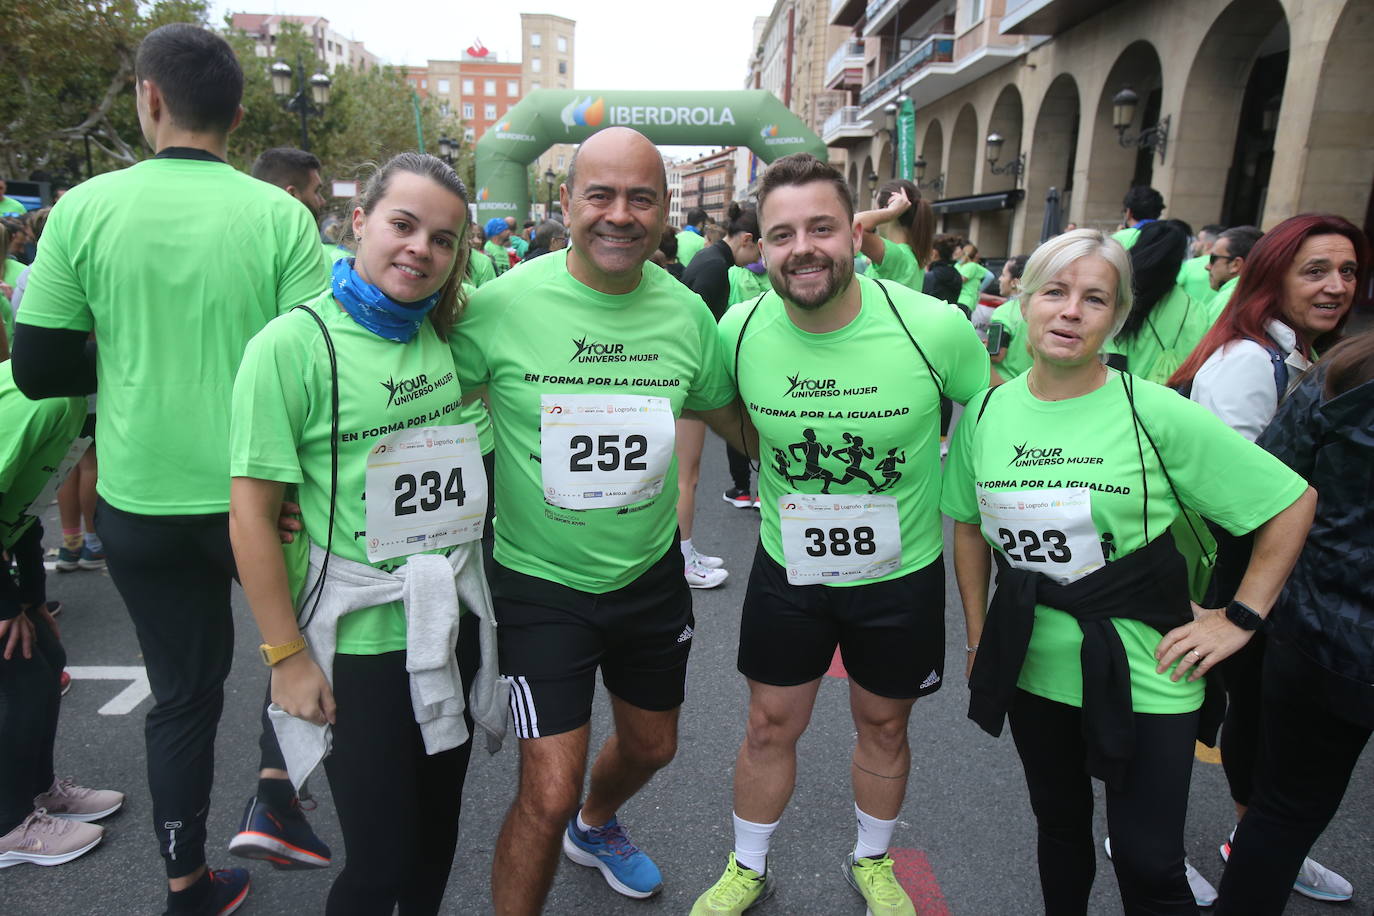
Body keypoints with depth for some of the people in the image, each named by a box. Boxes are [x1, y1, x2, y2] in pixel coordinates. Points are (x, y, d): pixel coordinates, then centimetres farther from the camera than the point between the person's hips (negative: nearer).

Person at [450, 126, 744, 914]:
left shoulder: (687, 312, -7)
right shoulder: (501, 305, -18)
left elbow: (735, 420, 10)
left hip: (651, 574, 5)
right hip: (541, 581, -4)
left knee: (652, 745, 24)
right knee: (548, 795, -7)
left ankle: (597, 824, 59)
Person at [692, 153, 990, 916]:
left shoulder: (936, 328, -23)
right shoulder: (740, 329, -16)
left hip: (902, 572, -1)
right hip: (787, 568, 1)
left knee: (884, 726, 20)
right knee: (771, 728, 15)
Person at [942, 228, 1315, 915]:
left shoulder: (1157, 414, -14)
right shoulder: (986, 412, -3)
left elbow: (1292, 501, -7)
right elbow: (969, 525, 9)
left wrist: (1241, 619, -8)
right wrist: (978, 637, 8)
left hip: (1144, 675, -3)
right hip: (1031, 666, 4)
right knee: (1059, 826, 22)